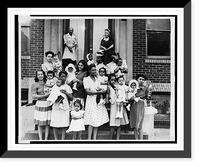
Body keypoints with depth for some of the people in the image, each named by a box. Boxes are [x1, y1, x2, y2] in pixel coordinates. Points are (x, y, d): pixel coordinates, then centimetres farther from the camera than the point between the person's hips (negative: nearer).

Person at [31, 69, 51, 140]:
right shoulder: (34, 85, 1)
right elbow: (34, 96, -8)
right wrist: (44, 95, -11)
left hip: (48, 105, 3)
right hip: (39, 105, -2)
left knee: (47, 123, 4)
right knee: (40, 123, 1)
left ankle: (46, 138, 12)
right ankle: (40, 139, 9)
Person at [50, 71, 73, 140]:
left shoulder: (68, 87, 10)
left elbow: (71, 98, 8)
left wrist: (66, 93, -7)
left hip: (65, 107, 1)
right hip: (56, 107, -1)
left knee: (64, 125, -1)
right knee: (55, 124, -1)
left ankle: (63, 139, 7)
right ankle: (56, 139, 9)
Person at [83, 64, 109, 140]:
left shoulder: (97, 79, 15)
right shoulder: (86, 79, -3)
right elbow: (88, 91, -12)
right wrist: (99, 92, -16)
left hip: (99, 101, 6)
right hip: (91, 101, -6)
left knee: (97, 121, 3)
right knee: (91, 121, -9)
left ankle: (94, 138, 8)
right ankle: (89, 138, -3)